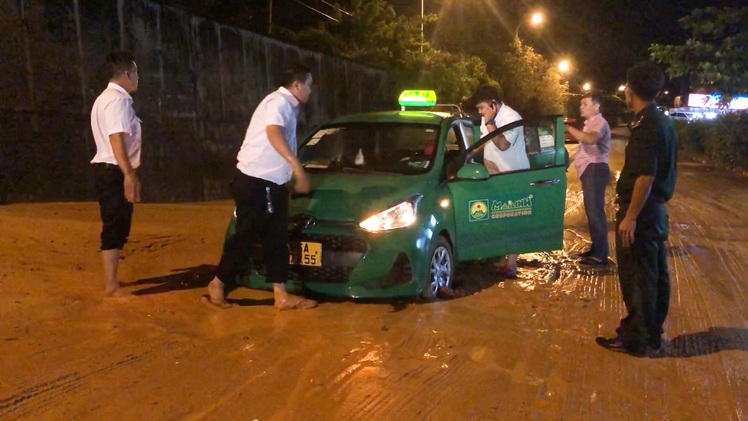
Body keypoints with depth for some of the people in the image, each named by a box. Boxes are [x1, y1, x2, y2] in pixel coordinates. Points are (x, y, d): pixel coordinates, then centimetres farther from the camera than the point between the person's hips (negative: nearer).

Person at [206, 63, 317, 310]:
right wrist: (297, 165, -40)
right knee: (246, 236, -2)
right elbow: (273, 133, -31)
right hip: (255, 181, -10)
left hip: (272, 182, 10)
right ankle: (217, 284, 14)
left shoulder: (288, 107, 17)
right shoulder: (278, 102, -13)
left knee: (276, 238, 6)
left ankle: (281, 295, 9)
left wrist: (296, 177, 34)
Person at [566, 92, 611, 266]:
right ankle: (595, 248, 25)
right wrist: (571, 157, 19)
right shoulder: (590, 123, 21)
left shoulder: (600, 123, -12)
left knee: (595, 211, -12)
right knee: (591, 211, 16)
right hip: (589, 170, 11)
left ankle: (600, 255, -11)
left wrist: (569, 128, -25)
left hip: (595, 169, -11)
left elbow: (589, 139, -33)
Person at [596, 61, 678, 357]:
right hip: (656, 209, 10)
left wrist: (630, 216, -21)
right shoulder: (663, 122, 10)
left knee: (636, 277, 0)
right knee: (655, 274, 15)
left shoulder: (645, 125, -19)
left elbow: (645, 176, -24)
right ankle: (651, 333, 27)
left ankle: (634, 338, 11)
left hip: (641, 212, -10)